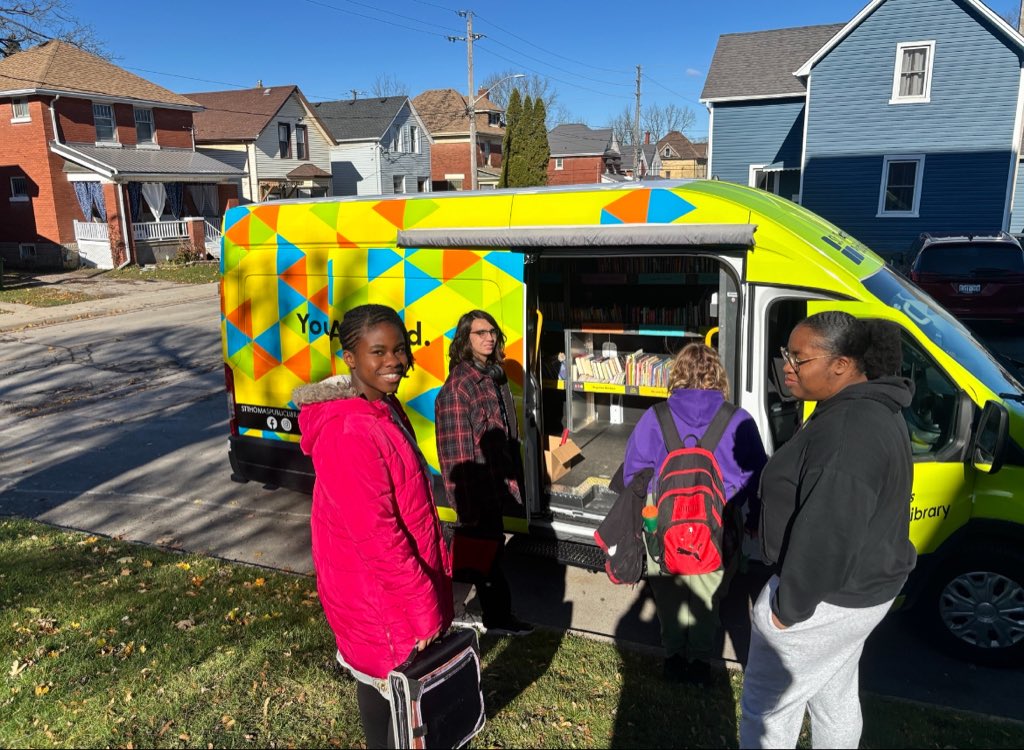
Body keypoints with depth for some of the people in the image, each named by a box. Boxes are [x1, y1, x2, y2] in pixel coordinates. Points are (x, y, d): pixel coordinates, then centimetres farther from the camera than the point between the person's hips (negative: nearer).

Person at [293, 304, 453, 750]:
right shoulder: (350, 433, -29)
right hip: (378, 593, -9)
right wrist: (425, 607, -20)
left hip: (397, 582, 9)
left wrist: (439, 562, 14)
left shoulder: (384, 407, 2)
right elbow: (377, 536, -27)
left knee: (381, 678, 26)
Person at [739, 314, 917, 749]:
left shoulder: (847, 431, -29)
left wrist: (788, 606, -19)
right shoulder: (871, 409, 6)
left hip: (825, 595, -10)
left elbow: (826, 534, -29)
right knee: (835, 696, 24)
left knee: (766, 703, 5)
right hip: (859, 587, 10)